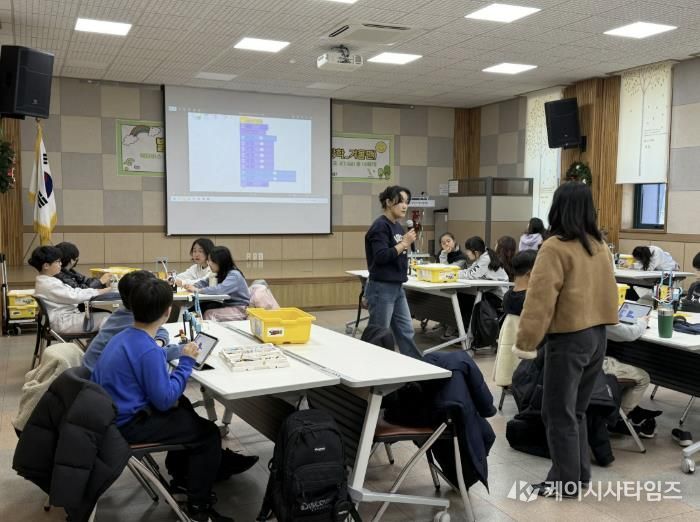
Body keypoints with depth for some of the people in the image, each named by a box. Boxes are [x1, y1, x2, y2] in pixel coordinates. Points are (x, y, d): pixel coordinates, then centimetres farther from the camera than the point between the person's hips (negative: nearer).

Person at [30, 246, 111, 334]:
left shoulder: (47, 281, 13)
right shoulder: (49, 285, -18)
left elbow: (70, 293, 10)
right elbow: (75, 296, -20)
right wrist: (102, 291, -16)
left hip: (67, 316, 10)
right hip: (63, 322, -10)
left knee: (106, 316, 2)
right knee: (106, 319, -13)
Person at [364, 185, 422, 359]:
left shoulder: (397, 226, 12)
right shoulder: (380, 226, -14)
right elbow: (381, 256, -23)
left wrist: (409, 242, 5)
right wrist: (404, 243, -19)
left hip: (397, 288, 9)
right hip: (381, 288, -9)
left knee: (406, 332, 12)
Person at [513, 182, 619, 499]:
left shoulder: (556, 248, -15)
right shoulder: (599, 246, 8)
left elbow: (540, 299, -18)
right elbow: (606, 291, 16)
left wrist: (526, 341, -14)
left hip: (569, 338, -8)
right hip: (597, 335, 8)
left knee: (558, 414, 3)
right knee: (576, 410, 19)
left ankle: (567, 484, 11)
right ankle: (578, 474, 27)